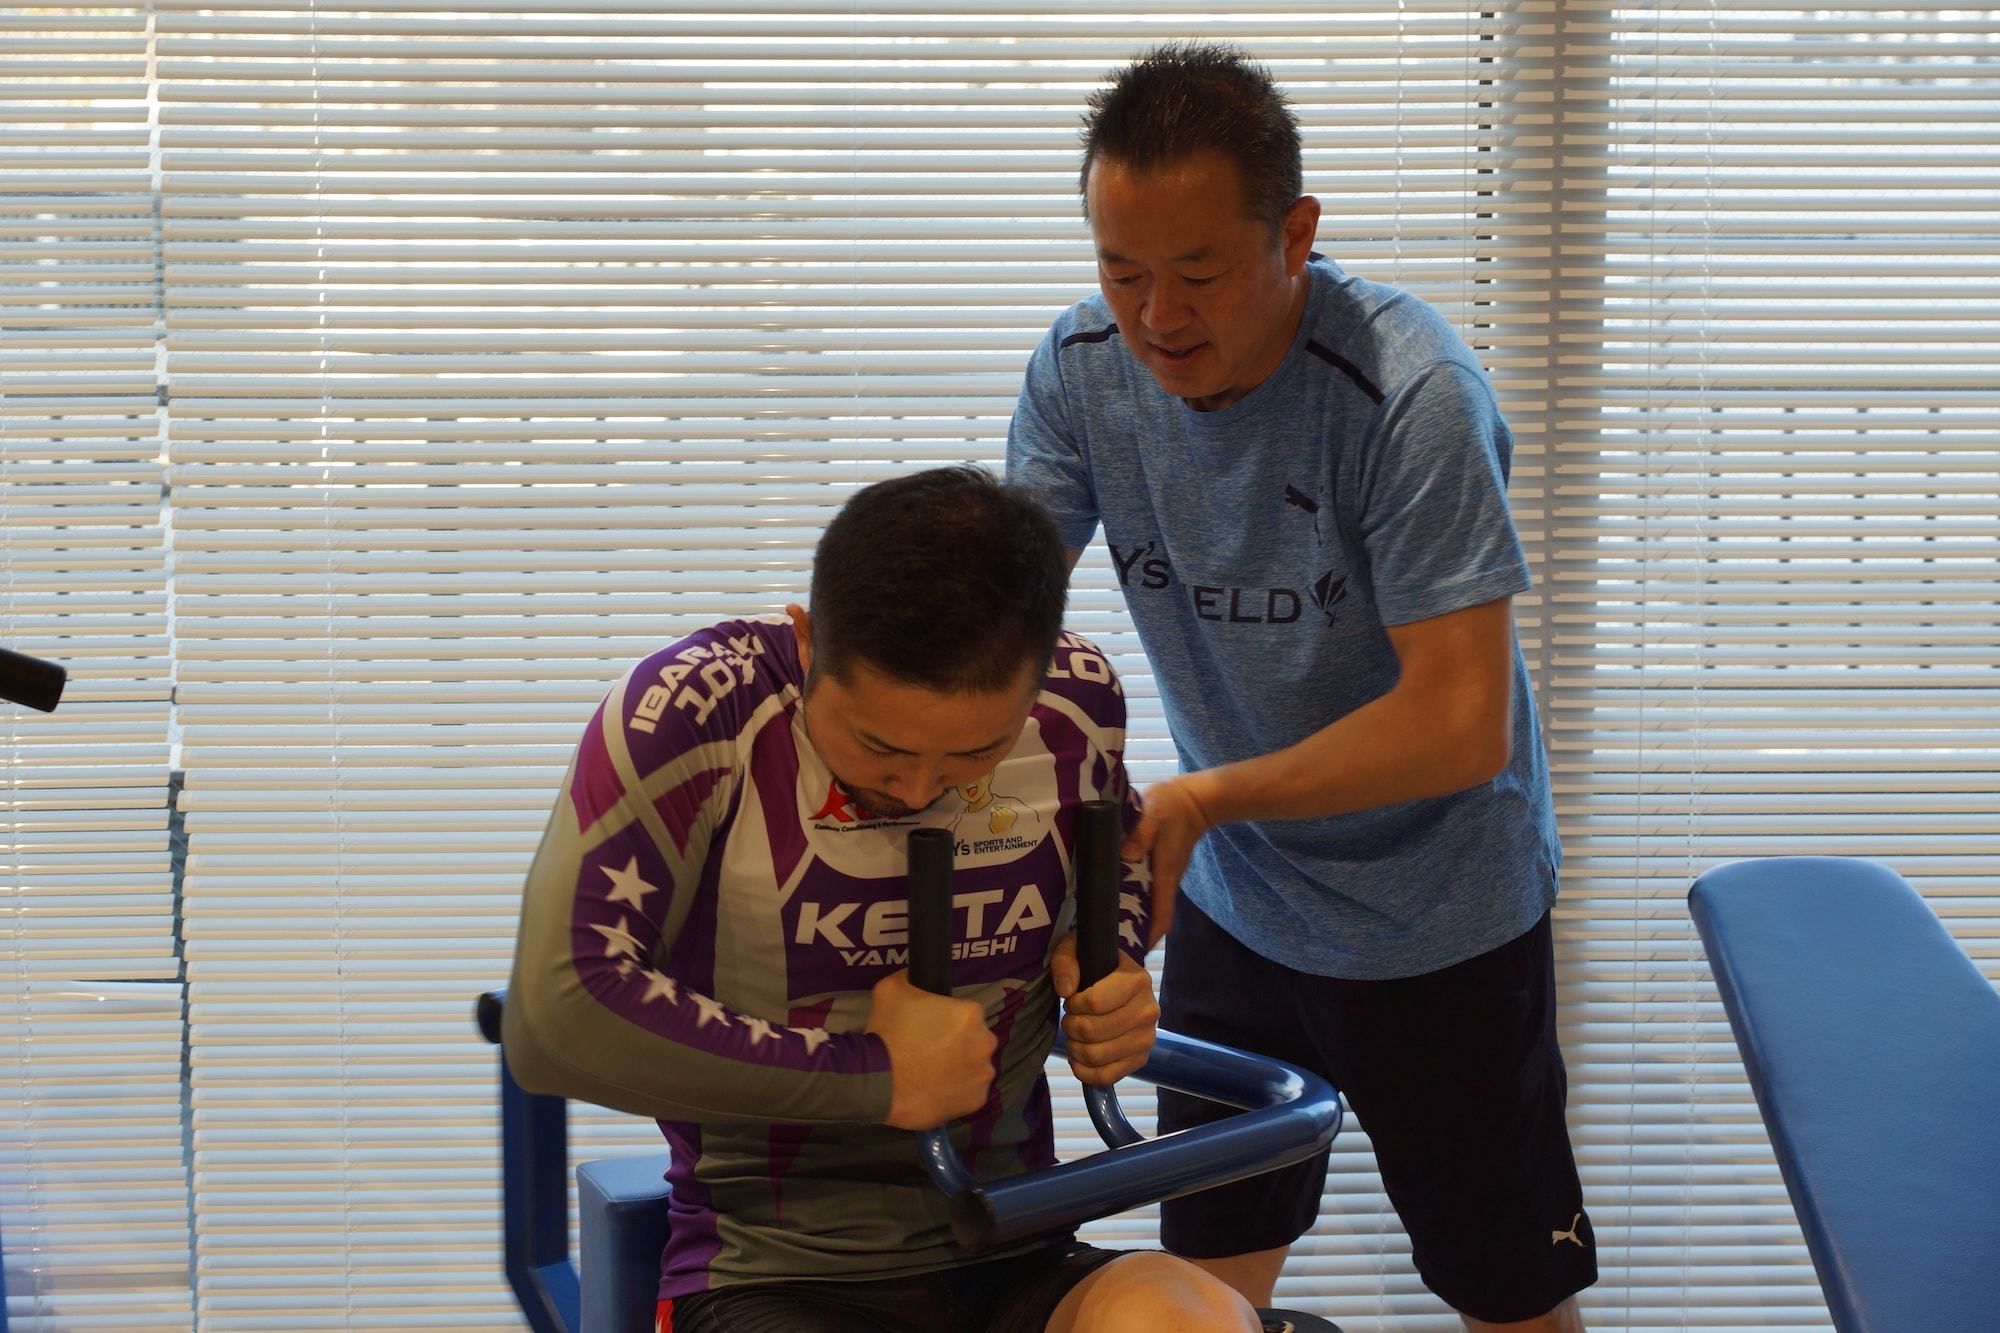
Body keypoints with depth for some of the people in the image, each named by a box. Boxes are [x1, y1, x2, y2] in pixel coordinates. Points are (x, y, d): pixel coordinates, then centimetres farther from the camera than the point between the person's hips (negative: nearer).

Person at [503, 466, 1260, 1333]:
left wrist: (1107, 966, 1)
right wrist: (879, 1079, -15)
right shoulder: (692, 711, -15)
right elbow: (555, 1021, -21)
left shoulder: (1079, 701, 0)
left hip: (1014, 1263, 4)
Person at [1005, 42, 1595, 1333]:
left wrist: (1202, 800, -33)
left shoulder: (1411, 393, -28)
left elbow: (1463, 721, -29)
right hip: (1231, 901, 5)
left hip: (1439, 921, -4)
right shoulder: (1086, 366, -10)